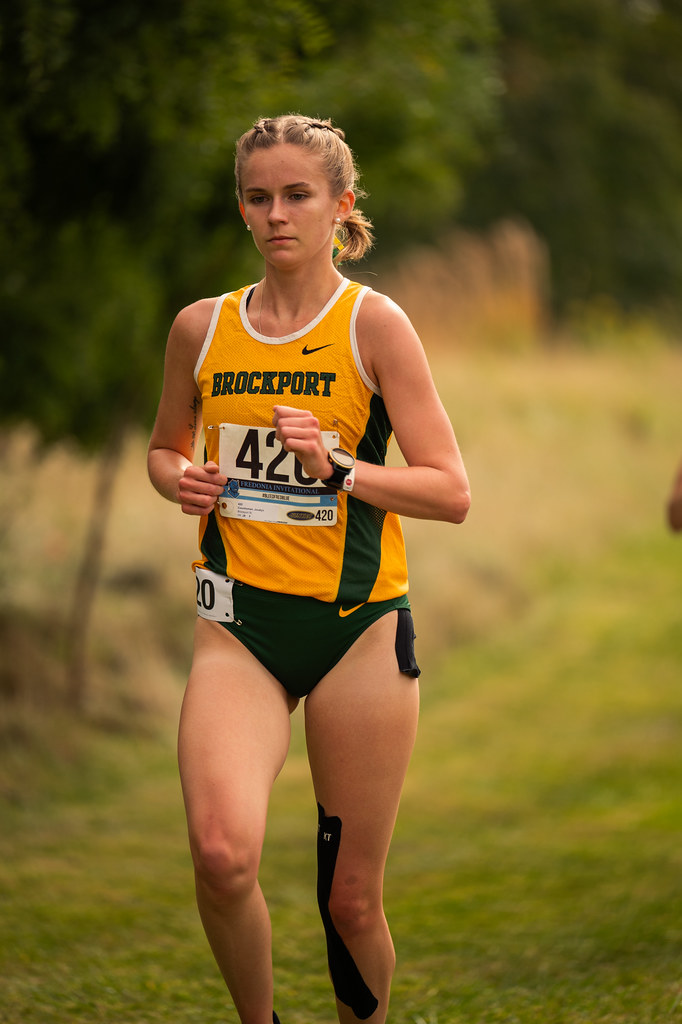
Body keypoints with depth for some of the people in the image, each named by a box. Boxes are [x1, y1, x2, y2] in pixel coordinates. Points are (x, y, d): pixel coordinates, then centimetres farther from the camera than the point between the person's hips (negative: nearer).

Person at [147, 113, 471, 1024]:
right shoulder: (201, 327, 8)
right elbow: (165, 447, 25)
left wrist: (337, 467, -18)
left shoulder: (373, 323, -2)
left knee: (351, 901, 2)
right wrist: (180, 481, 3)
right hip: (240, 620, 2)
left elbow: (451, 492, -5)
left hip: (358, 624, -2)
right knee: (222, 854, -22)